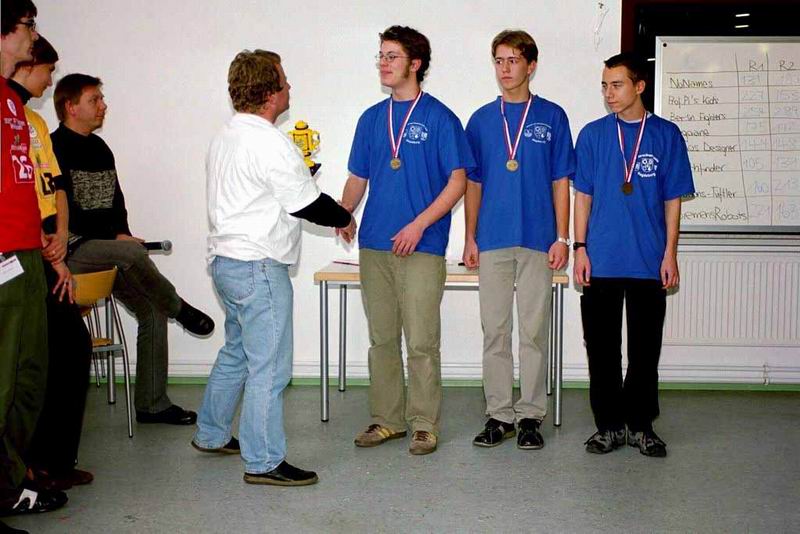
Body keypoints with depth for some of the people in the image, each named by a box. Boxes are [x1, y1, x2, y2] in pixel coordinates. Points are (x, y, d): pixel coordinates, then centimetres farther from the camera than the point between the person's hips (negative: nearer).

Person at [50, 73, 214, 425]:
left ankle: (151, 405, 5)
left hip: (107, 250, 8)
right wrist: (116, 236, -14)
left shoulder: (100, 149, 14)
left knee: (153, 310, -1)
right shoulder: (55, 149, -10)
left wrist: (122, 233, 1)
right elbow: (65, 214, -16)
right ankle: (179, 309, -6)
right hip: (71, 250, -8)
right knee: (131, 253, -35)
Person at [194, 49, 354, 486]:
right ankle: (264, 462, 2)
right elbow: (307, 203, -13)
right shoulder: (270, 143, -18)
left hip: (225, 259, 10)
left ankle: (211, 435, 33)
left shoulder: (226, 136, 13)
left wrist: (298, 172, 17)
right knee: (269, 367, -4)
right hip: (258, 266, -10)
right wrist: (344, 218, 5)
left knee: (237, 352, 22)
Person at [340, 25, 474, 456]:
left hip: (421, 247, -5)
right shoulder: (372, 119, 13)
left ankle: (424, 425, 10)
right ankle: (386, 420, 22)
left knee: (421, 342, -2)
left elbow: (457, 181, -6)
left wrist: (418, 225, -16)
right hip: (374, 246, 6)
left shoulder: (438, 117, -3)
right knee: (382, 339, 11)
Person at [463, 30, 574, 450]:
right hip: (492, 241, 2)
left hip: (537, 241, -2)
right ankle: (498, 415, 13)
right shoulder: (481, 120, 9)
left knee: (533, 331, 3)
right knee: (495, 331, 5)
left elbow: (560, 182, 3)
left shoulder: (551, 117, 4)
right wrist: (470, 238, 4)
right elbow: (473, 183, 10)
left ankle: (530, 415, 11)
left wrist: (562, 237, -3)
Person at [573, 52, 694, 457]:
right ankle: (609, 424, 17)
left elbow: (672, 200, 4)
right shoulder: (593, 134, 4)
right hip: (602, 261, 1)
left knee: (645, 348, 7)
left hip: (648, 262, -1)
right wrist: (580, 248, -1)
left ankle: (640, 424, 19)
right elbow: (583, 195, 6)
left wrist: (670, 253, -2)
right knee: (602, 348, 5)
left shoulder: (666, 135, 3)